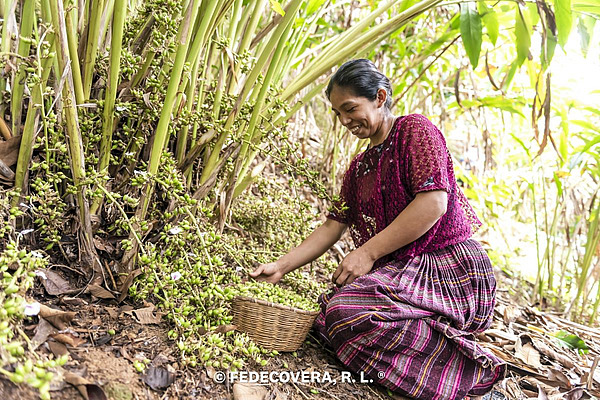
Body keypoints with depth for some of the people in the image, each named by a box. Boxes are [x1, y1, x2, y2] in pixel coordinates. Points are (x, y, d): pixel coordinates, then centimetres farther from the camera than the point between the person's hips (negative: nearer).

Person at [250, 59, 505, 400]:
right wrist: (280, 267, 6)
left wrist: (367, 253, -18)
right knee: (331, 306, -16)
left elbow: (434, 203, -18)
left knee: (348, 313, -28)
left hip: (450, 270, -8)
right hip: (399, 270, 8)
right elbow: (332, 227, 15)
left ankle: (471, 372, -15)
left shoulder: (415, 129, -5)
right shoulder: (360, 167, 18)